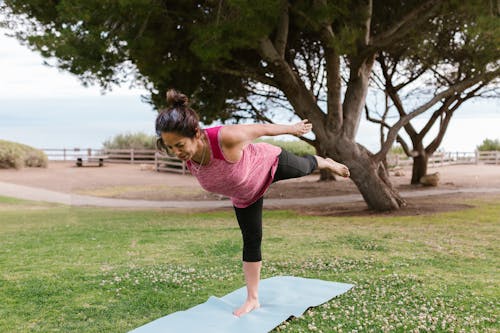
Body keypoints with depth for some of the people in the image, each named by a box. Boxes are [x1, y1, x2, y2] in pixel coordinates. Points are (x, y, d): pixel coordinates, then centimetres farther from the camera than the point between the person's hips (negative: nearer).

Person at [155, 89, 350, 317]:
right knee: (251, 241, 9)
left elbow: (264, 128, -27)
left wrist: (294, 129, -8)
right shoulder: (187, 157, -30)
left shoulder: (226, 137, -47)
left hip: (270, 163, -3)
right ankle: (252, 300, 22)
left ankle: (327, 163, 65)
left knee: (304, 168, 29)